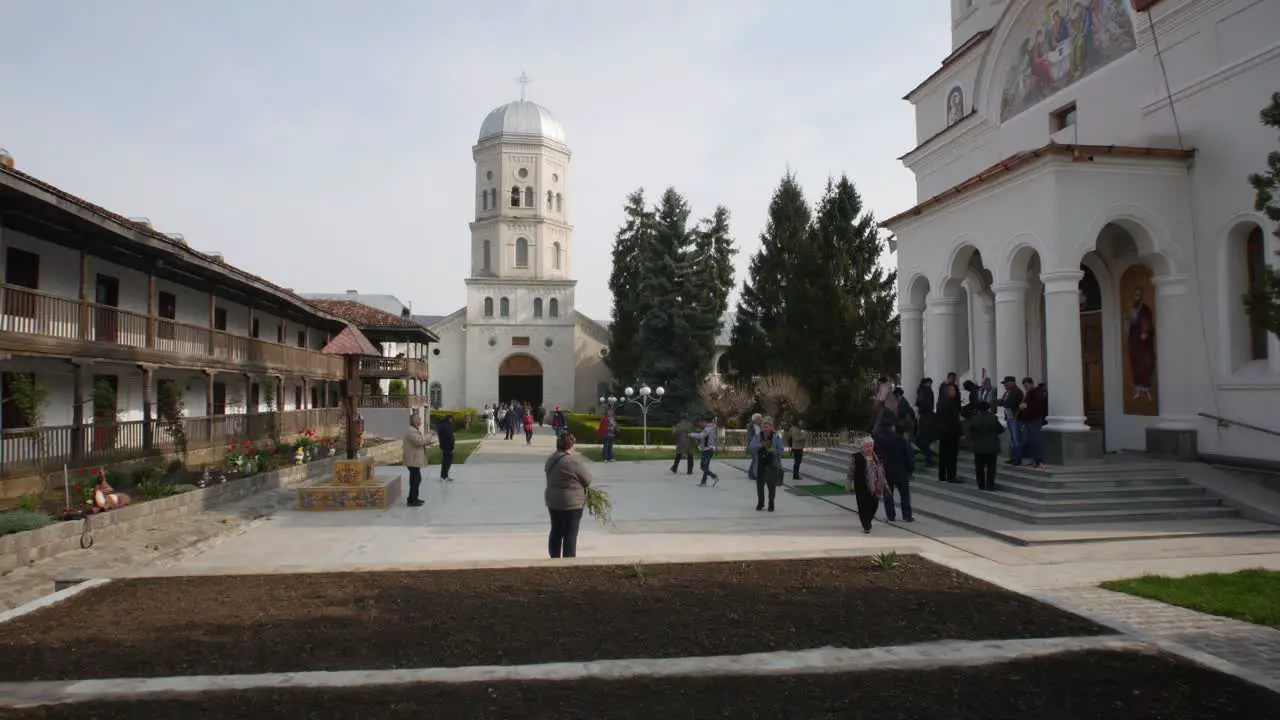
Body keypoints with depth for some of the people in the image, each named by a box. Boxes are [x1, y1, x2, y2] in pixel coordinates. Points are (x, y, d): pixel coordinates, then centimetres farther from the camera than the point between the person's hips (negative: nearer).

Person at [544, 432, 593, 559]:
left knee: (556, 532, 17)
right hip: (572, 503, -7)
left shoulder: (551, 459, 5)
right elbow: (587, 480, -12)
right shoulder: (574, 460, -20)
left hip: (553, 501, 7)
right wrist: (586, 468, 8)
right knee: (570, 534, 2)